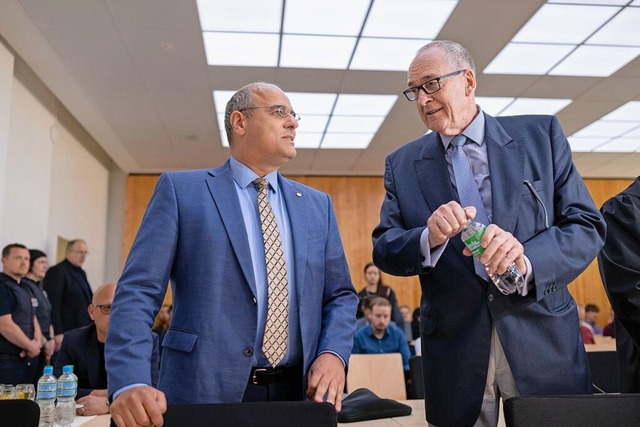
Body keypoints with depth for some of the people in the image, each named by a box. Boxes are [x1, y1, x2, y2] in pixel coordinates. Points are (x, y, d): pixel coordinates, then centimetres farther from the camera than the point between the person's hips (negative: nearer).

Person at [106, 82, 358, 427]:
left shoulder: (317, 205, 11)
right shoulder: (180, 190, -1)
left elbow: (341, 295, 12)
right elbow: (138, 291, -7)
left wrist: (333, 353, -6)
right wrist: (130, 383, -21)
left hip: (299, 394, 4)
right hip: (205, 393, -3)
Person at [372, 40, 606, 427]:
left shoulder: (541, 135, 2)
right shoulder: (402, 164, 5)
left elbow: (588, 225, -2)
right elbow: (384, 250, 0)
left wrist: (528, 259, -21)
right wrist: (429, 239, -21)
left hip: (543, 341, 0)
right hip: (455, 351, 1)